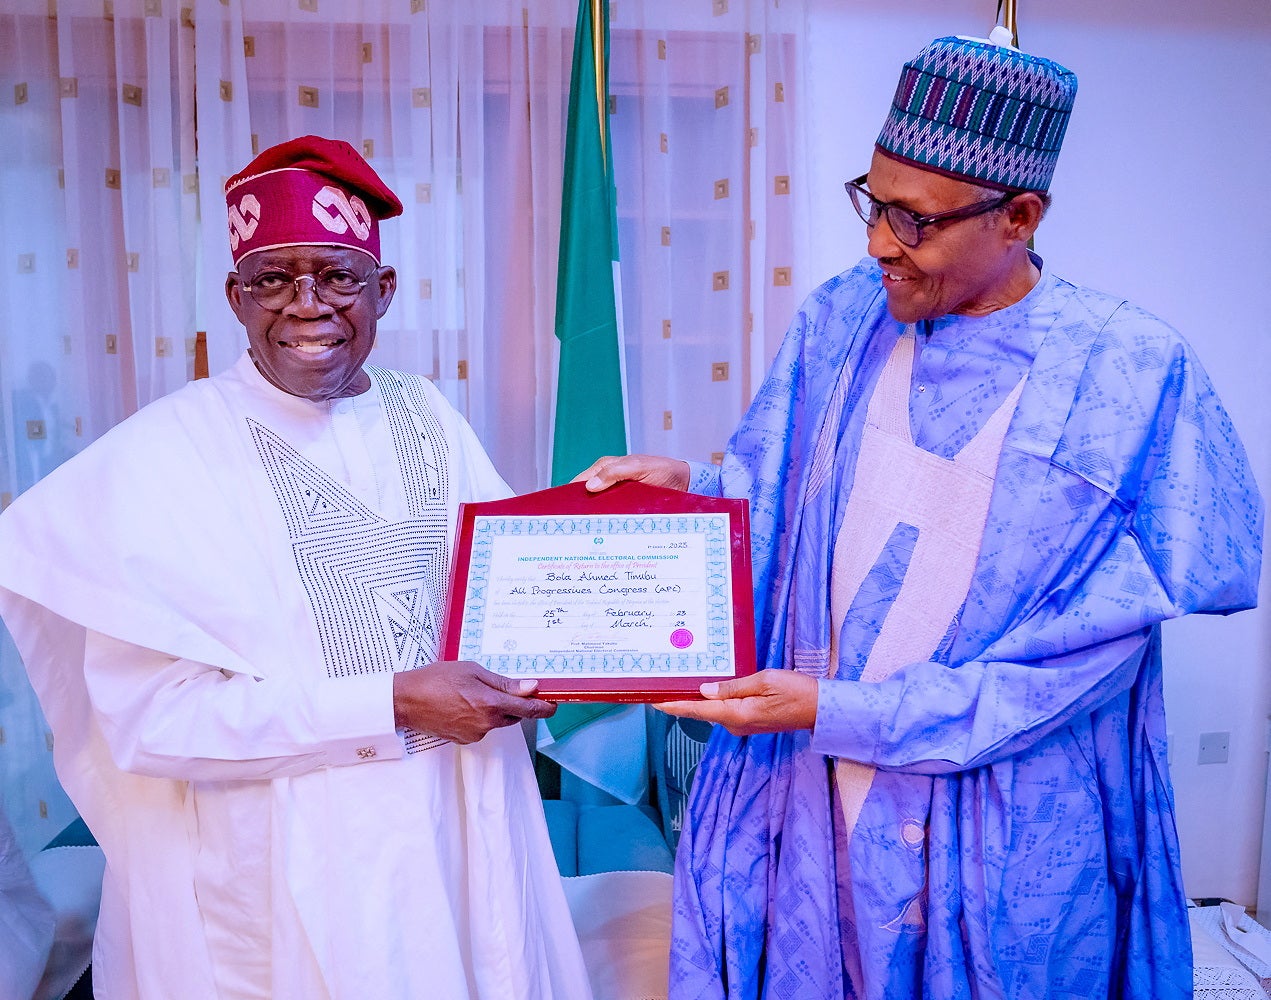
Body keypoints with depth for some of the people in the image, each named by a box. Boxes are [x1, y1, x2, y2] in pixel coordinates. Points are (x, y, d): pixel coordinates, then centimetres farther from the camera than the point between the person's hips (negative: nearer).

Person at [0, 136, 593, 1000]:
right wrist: (394, 705, -21)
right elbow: (153, 715, -17)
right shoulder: (163, 457, -13)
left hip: (457, 823, 5)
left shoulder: (426, 417, 1)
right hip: (276, 868, -4)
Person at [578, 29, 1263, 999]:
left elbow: (1083, 655, -16)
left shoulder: (1133, 373, -14)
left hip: (1004, 842, -3)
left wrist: (839, 712, -21)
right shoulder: (841, 318, -2)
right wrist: (686, 487, -15)